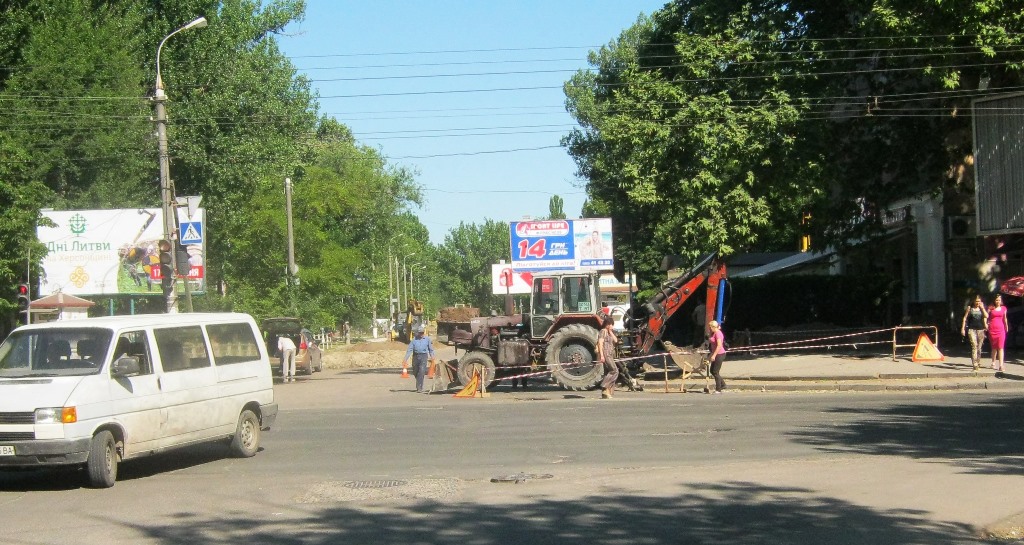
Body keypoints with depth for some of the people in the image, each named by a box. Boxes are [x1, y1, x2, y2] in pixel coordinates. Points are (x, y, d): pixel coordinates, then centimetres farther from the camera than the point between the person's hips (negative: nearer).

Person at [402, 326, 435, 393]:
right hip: (415, 356, 2)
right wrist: (405, 359, -9)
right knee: (415, 372, 11)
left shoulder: (427, 339, 5)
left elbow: (431, 349, 11)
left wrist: (432, 357, 6)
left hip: (424, 356, -2)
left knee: (422, 372, -16)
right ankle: (419, 387, 34)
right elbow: (409, 350, -1)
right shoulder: (414, 340, 3)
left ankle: (419, 388, -17)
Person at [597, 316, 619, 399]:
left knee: (608, 373, 7)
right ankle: (604, 387, -16)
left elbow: (615, 340, 10)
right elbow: (600, 343, -16)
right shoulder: (603, 331, -8)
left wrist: (610, 332, 4)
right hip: (605, 355, -10)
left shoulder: (609, 333, 20)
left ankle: (605, 393, 7)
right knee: (614, 371, -16)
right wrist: (601, 355, -23)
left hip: (610, 355, 10)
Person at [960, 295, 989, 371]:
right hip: (972, 329, -3)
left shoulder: (982, 308, 10)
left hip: (980, 329, 3)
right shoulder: (970, 308, 4)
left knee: (979, 347, 10)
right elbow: (965, 318, 5)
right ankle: (975, 364, -20)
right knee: (974, 346, -14)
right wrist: (963, 328, -2)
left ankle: (978, 363, 23)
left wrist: (982, 307, -7)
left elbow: (986, 316, -5)